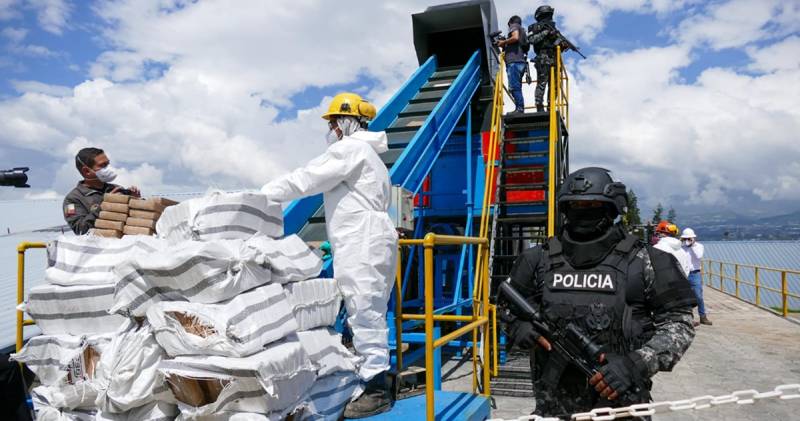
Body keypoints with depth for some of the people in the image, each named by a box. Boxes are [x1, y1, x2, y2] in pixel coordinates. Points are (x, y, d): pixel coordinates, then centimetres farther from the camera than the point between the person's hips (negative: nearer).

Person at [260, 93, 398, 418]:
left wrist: (264, 194, -2)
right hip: (362, 245, 11)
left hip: (362, 246, -11)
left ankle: (376, 390, -7)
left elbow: (306, 178, -10)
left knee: (365, 315, -10)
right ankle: (375, 384, 16)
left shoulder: (350, 148, -5)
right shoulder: (365, 154, 28)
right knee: (368, 316, 10)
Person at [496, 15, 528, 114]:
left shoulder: (514, 26, 7)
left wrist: (503, 42, -2)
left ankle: (519, 108, -23)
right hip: (521, 61, 9)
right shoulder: (522, 30, 32)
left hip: (514, 61, -9)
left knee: (514, 87, -16)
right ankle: (519, 109, 4)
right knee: (517, 87, 8)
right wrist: (504, 46, 23)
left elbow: (515, 37, -14)